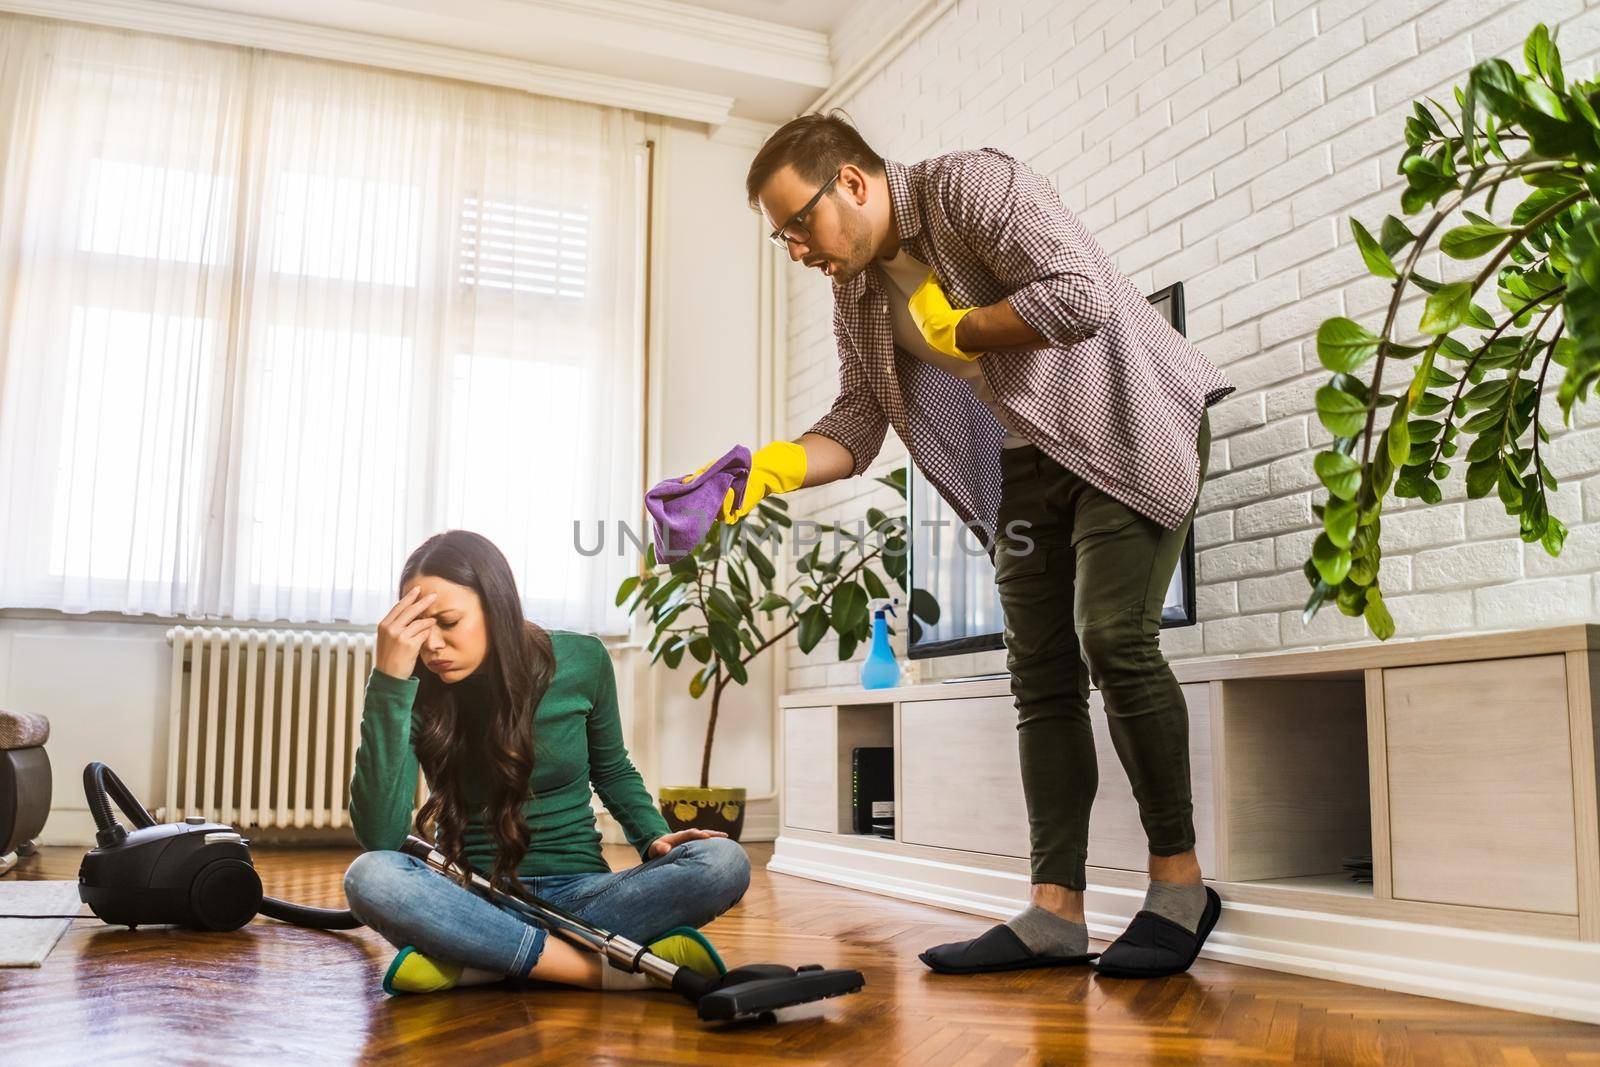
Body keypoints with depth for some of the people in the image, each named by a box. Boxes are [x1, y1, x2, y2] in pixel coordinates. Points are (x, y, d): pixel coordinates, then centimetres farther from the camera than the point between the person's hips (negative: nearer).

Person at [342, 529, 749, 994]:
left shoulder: (580, 660, -4)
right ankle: (600, 969, -32)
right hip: (472, 900, -1)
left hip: (578, 894, 2)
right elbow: (380, 837, -21)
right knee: (369, 875, -32)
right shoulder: (418, 696, -8)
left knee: (724, 862, -26)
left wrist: (655, 837, -5)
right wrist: (387, 682, -25)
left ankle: (470, 964, -28)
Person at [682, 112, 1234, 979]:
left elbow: (1082, 296, -28)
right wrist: (770, 466, -17)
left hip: (1128, 426, -7)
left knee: (1112, 638, -19)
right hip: (1029, 458, 8)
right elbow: (854, 427, 2)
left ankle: (1179, 882, -4)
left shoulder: (970, 186, -16)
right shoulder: (856, 291, 6)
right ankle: (1056, 912, 0)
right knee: (1042, 673, -1)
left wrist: (954, 328, -16)